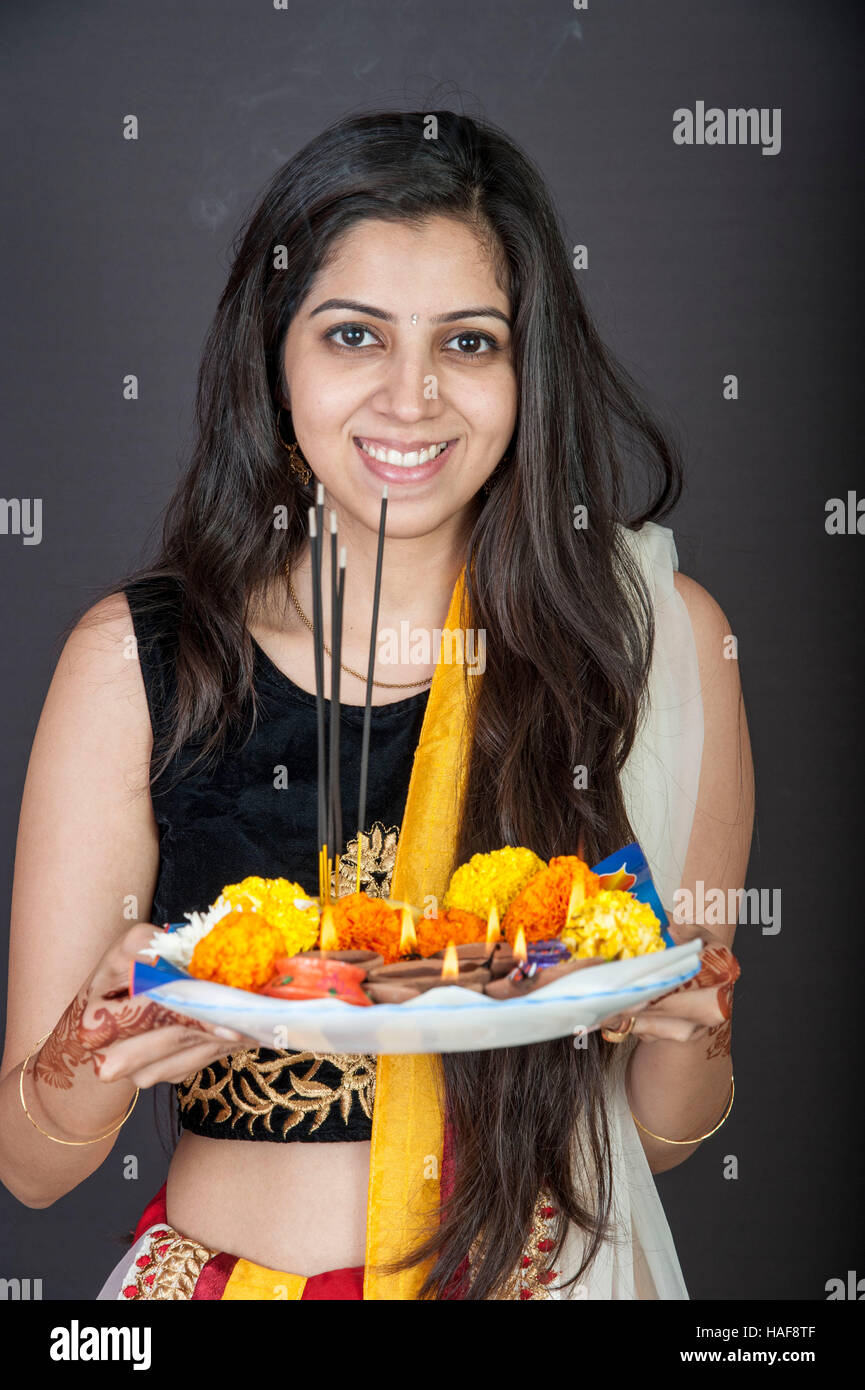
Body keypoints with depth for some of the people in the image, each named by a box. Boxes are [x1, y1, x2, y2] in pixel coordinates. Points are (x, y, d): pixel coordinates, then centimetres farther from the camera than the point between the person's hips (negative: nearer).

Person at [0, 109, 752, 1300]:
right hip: (223, 1269, -1)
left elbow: (665, 1135, 4)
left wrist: (681, 1030, -17)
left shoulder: (663, 639, -4)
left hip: (547, 1269, 1)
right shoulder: (133, 659, -6)